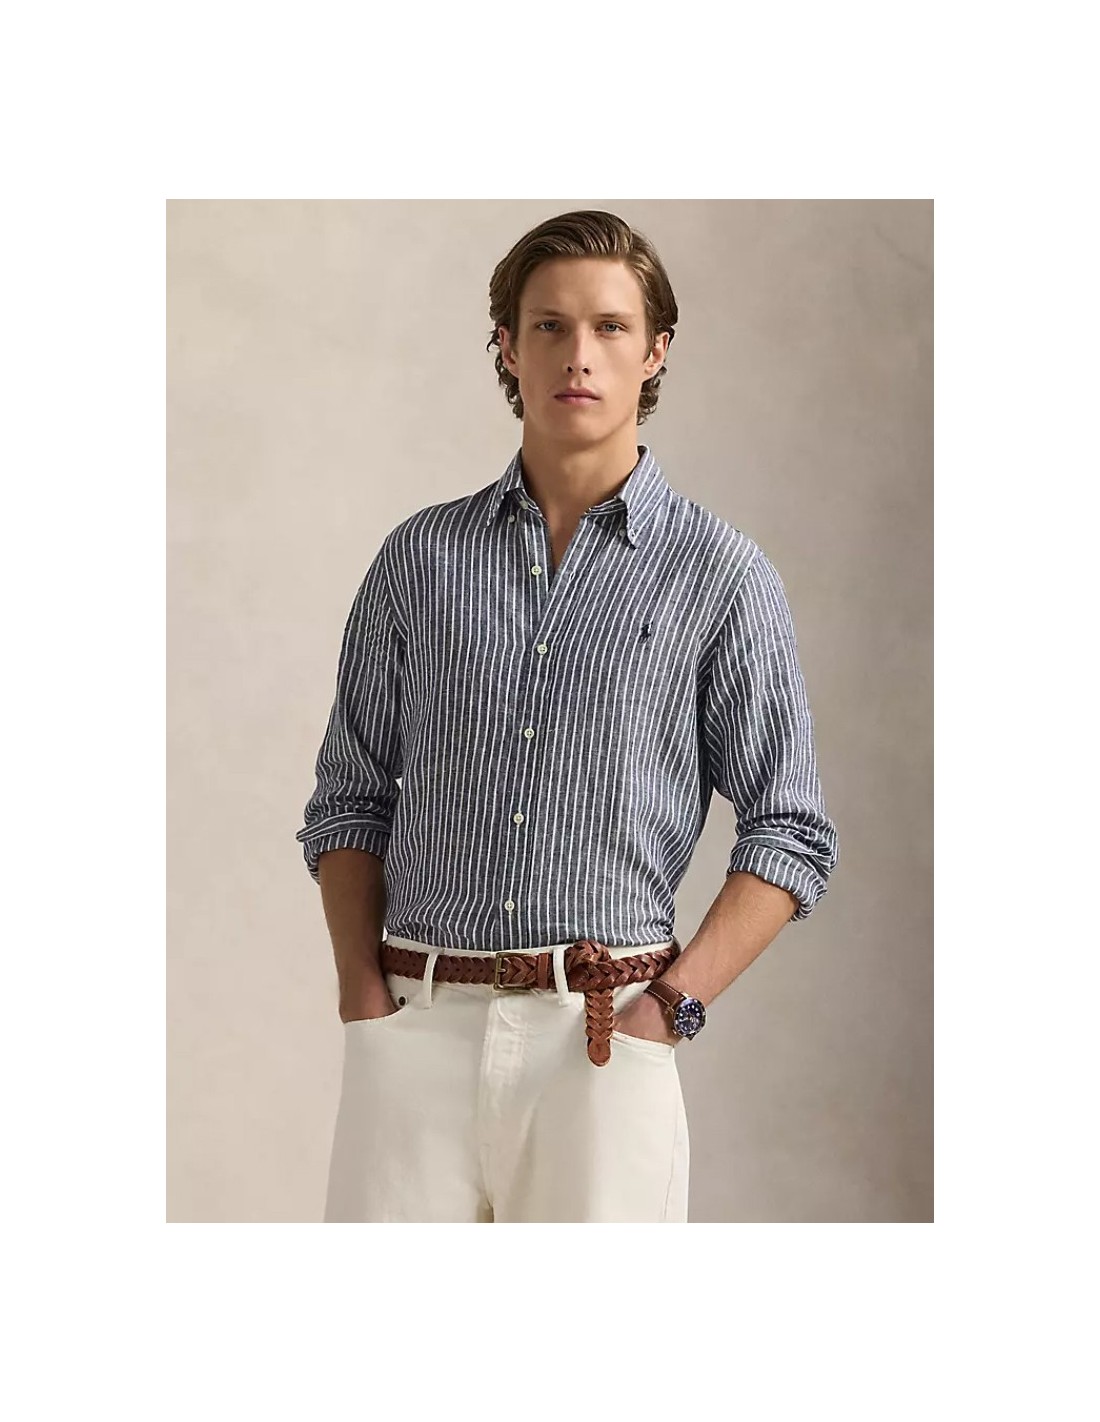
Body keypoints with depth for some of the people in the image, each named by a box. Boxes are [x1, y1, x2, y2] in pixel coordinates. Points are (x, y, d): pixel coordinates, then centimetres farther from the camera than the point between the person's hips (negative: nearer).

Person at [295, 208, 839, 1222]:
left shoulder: (721, 574, 3)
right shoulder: (420, 558, 10)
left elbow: (790, 833, 2)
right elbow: (351, 797, 13)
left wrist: (671, 1006, -7)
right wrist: (363, 990, 2)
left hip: (602, 1035, -2)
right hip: (415, 1025, 2)